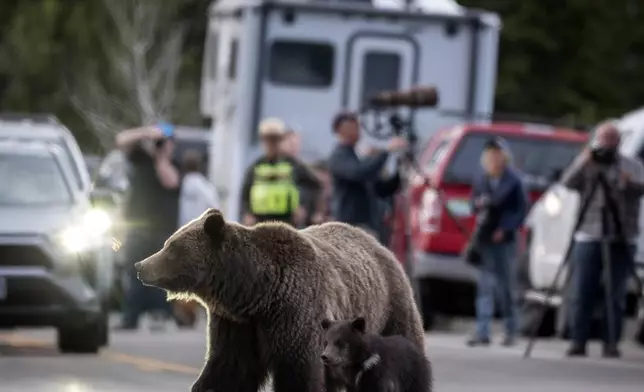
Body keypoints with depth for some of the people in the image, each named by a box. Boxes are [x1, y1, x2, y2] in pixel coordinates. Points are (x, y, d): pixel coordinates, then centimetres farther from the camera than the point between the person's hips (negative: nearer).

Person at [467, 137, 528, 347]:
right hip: (485, 239, 3)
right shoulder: (481, 181, 8)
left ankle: (511, 331, 12)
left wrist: (505, 228, -13)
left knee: (507, 286, 3)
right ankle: (482, 332, -2)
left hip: (505, 239, -3)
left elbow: (521, 209, -4)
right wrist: (479, 207, -5)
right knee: (485, 285, -1)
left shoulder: (513, 181, -4)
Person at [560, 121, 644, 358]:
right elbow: (568, 182, -4)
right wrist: (583, 163, -19)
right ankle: (578, 342, 1)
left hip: (621, 240, -1)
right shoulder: (586, 164, 11)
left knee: (616, 296, -3)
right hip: (588, 238, 1)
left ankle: (611, 344, 1)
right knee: (581, 294, -2)